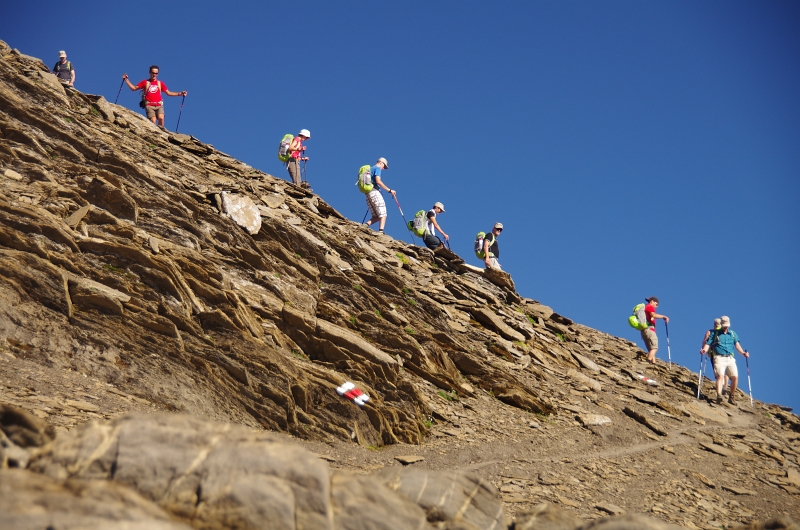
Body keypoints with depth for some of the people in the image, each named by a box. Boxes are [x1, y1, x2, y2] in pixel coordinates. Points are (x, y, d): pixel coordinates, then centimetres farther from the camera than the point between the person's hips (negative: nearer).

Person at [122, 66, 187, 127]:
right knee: (153, 121, -23)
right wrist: (126, 79, 11)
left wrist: (179, 94, 9)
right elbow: (134, 88, 17)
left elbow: (168, 93, 18)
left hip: (159, 105, 1)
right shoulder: (145, 82, 16)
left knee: (161, 118, -26)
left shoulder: (160, 83, 20)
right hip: (149, 105, -1)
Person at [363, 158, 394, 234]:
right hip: (374, 192, -8)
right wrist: (389, 190, -15)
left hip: (368, 193, 8)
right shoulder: (377, 168, 1)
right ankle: (381, 231, -26)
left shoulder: (370, 169, 27)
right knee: (383, 214, -10)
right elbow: (378, 181, -15)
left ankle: (365, 225, -12)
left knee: (376, 216, 8)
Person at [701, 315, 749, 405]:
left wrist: (743, 352, -7)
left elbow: (737, 344, 9)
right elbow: (708, 344, 3)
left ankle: (732, 397, 9)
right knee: (720, 376, -21)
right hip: (719, 358, -3)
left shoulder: (733, 333, 19)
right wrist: (704, 349, -18)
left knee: (735, 377, -7)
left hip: (730, 359, 3)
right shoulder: (715, 333, 10)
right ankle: (719, 395, -35)